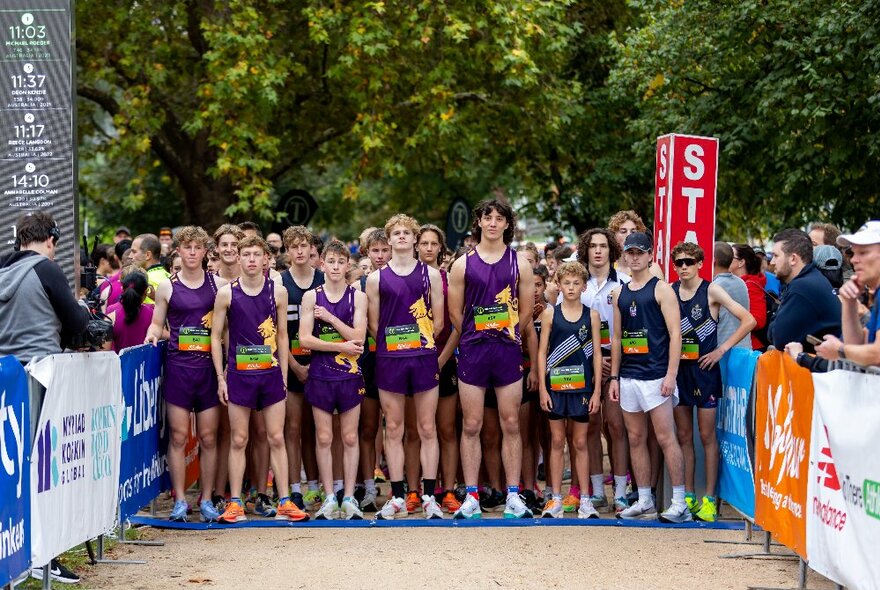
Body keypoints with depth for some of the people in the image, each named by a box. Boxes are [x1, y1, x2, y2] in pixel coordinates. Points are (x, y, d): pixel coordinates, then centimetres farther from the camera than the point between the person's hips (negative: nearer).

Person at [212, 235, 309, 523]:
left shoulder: (278, 291, 4)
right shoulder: (226, 293, 0)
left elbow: (282, 335, 10)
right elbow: (216, 336, 3)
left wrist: (283, 375, 7)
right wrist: (221, 378, -2)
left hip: (271, 373, 1)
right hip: (239, 375, -1)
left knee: (277, 438, 3)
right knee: (239, 440, 2)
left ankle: (284, 502, 7)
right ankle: (235, 504, 7)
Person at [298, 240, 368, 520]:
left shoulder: (357, 297, 3)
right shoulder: (311, 297, 2)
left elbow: (358, 337, -8)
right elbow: (305, 339, -7)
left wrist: (330, 317, -13)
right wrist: (342, 346, -11)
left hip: (350, 374, 0)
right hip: (320, 375, 0)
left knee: (350, 437, 3)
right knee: (324, 438, 2)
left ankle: (349, 497, 9)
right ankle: (329, 499, 9)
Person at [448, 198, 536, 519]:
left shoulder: (519, 262, 5)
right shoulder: (463, 264, 3)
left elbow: (526, 310, 8)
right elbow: (455, 312, 6)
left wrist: (506, 335, 8)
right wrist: (476, 337, 8)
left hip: (508, 351, 0)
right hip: (472, 351, 0)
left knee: (511, 425, 2)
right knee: (470, 426, 1)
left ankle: (513, 496, 6)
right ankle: (471, 496, 6)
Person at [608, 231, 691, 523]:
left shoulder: (661, 289, -3)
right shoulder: (619, 293, 14)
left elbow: (675, 334, -8)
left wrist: (671, 375, -16)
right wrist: (614, 376, 12)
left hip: (655, 375, -6)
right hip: (628, 376, 6)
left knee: (666, 438, -7)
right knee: (636, 439, 8)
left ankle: (679, 502, -5)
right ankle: (644, 501, 14)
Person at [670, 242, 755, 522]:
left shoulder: (711, 291, -5)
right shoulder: (669, 291, 5)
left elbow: (749, 321, -9)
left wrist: (722, 349, -11)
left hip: (704, 369, -4)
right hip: (677, 370, 4)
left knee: (707, 435, 0)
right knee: (683, 436, 7)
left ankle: (709, 499, 3)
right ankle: (687, 496, 14)